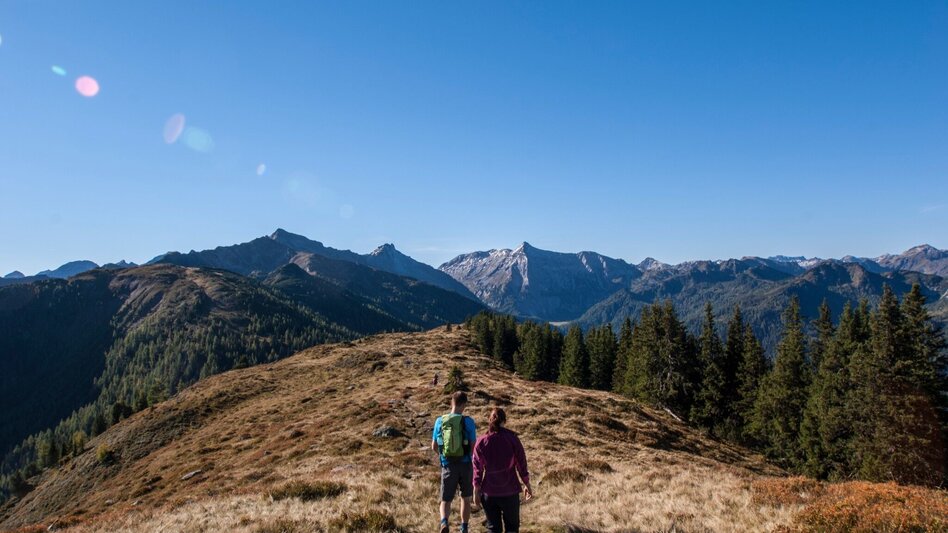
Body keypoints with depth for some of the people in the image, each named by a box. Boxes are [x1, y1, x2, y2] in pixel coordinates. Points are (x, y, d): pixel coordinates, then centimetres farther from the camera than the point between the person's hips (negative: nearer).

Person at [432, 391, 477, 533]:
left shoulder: (440, 421, -3)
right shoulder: (468, 421, -11)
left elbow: (434, 447, 4)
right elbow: (474, 446, -8)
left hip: (448, 466, 1)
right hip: (465, 464, -1)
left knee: (446, 500, 8)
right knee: (466, 498, 20)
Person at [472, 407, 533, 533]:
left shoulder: (481, 442, -5)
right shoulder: (512, 438, -7)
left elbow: (478, 470, -3)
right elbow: (521, 463, -3)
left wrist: (476, 492, 6)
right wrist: (527, 485, 8)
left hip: (489, 492, 1)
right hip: (510, 491, -1)